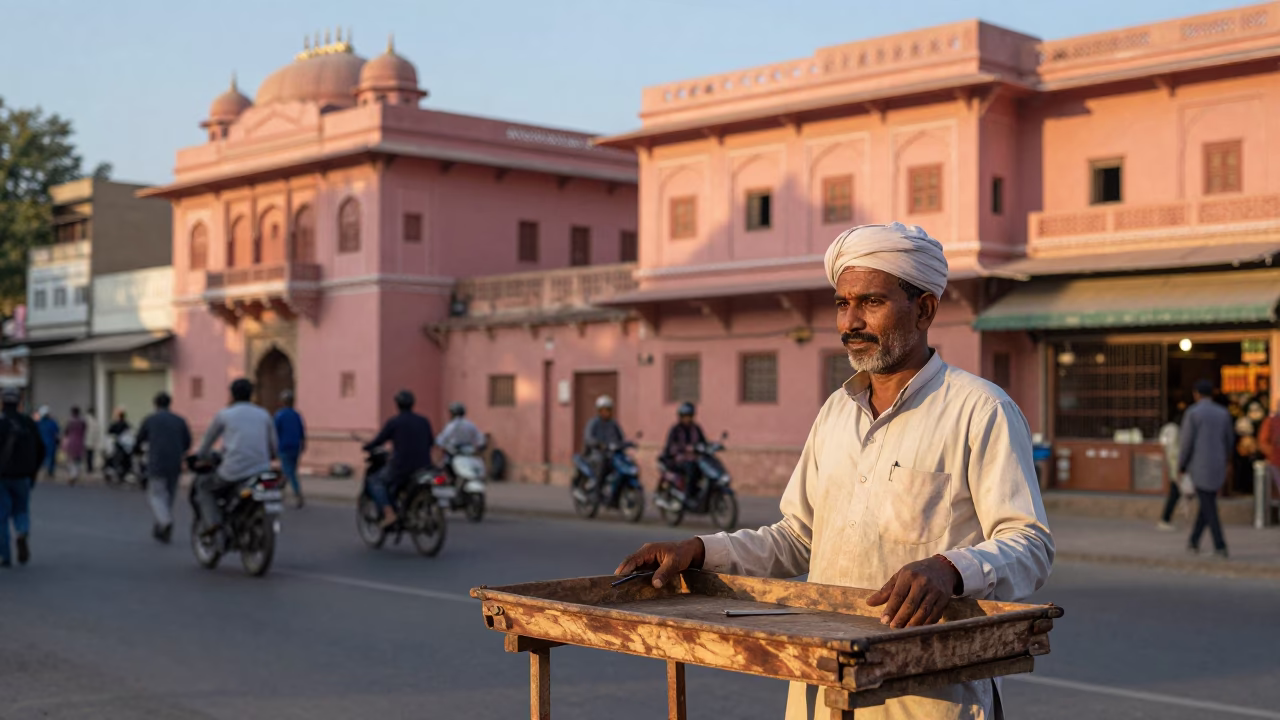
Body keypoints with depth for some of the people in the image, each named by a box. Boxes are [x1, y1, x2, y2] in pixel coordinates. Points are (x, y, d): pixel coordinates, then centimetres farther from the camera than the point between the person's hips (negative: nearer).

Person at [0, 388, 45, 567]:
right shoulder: (29, 423, 4)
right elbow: (40, 450, 6)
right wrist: (33, 472, 15)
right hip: (22, 478, 3)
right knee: (21, 511, 16)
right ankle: (23, 533, -16)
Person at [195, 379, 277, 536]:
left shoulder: (224, 414, 7)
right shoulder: (264, 415, 14)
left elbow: (208, 440, 22)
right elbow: (273, 448, 20)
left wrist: (201, 459, 41)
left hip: (233, 473, -3)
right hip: (261, 471, 3)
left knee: (202, 484, 25)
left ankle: (212, 521, 4)